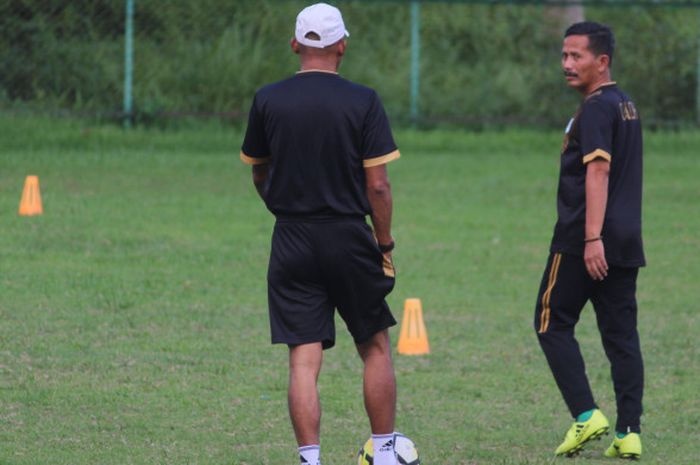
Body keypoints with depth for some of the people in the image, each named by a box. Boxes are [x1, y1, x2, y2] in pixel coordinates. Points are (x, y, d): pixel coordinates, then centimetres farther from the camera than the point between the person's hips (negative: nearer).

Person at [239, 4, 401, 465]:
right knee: (376, 347, 15)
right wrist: (385, 245, 3)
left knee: (304, 361, 0)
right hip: (350, 237, -1)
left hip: (291, 242, 1)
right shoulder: (363, 101, -7)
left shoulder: (267, 100, 0)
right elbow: (378, 185, -8)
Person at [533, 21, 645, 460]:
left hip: (583, 241, -8)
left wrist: (592, 238, -26)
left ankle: (586, 414, -8)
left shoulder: (596, 108, -12)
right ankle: (629, 432, 2)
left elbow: (598, 171, -21)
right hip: (627, 242, 8)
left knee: (553, 324, 2)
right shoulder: (627, 106, 18)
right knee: (622, 334, 7)